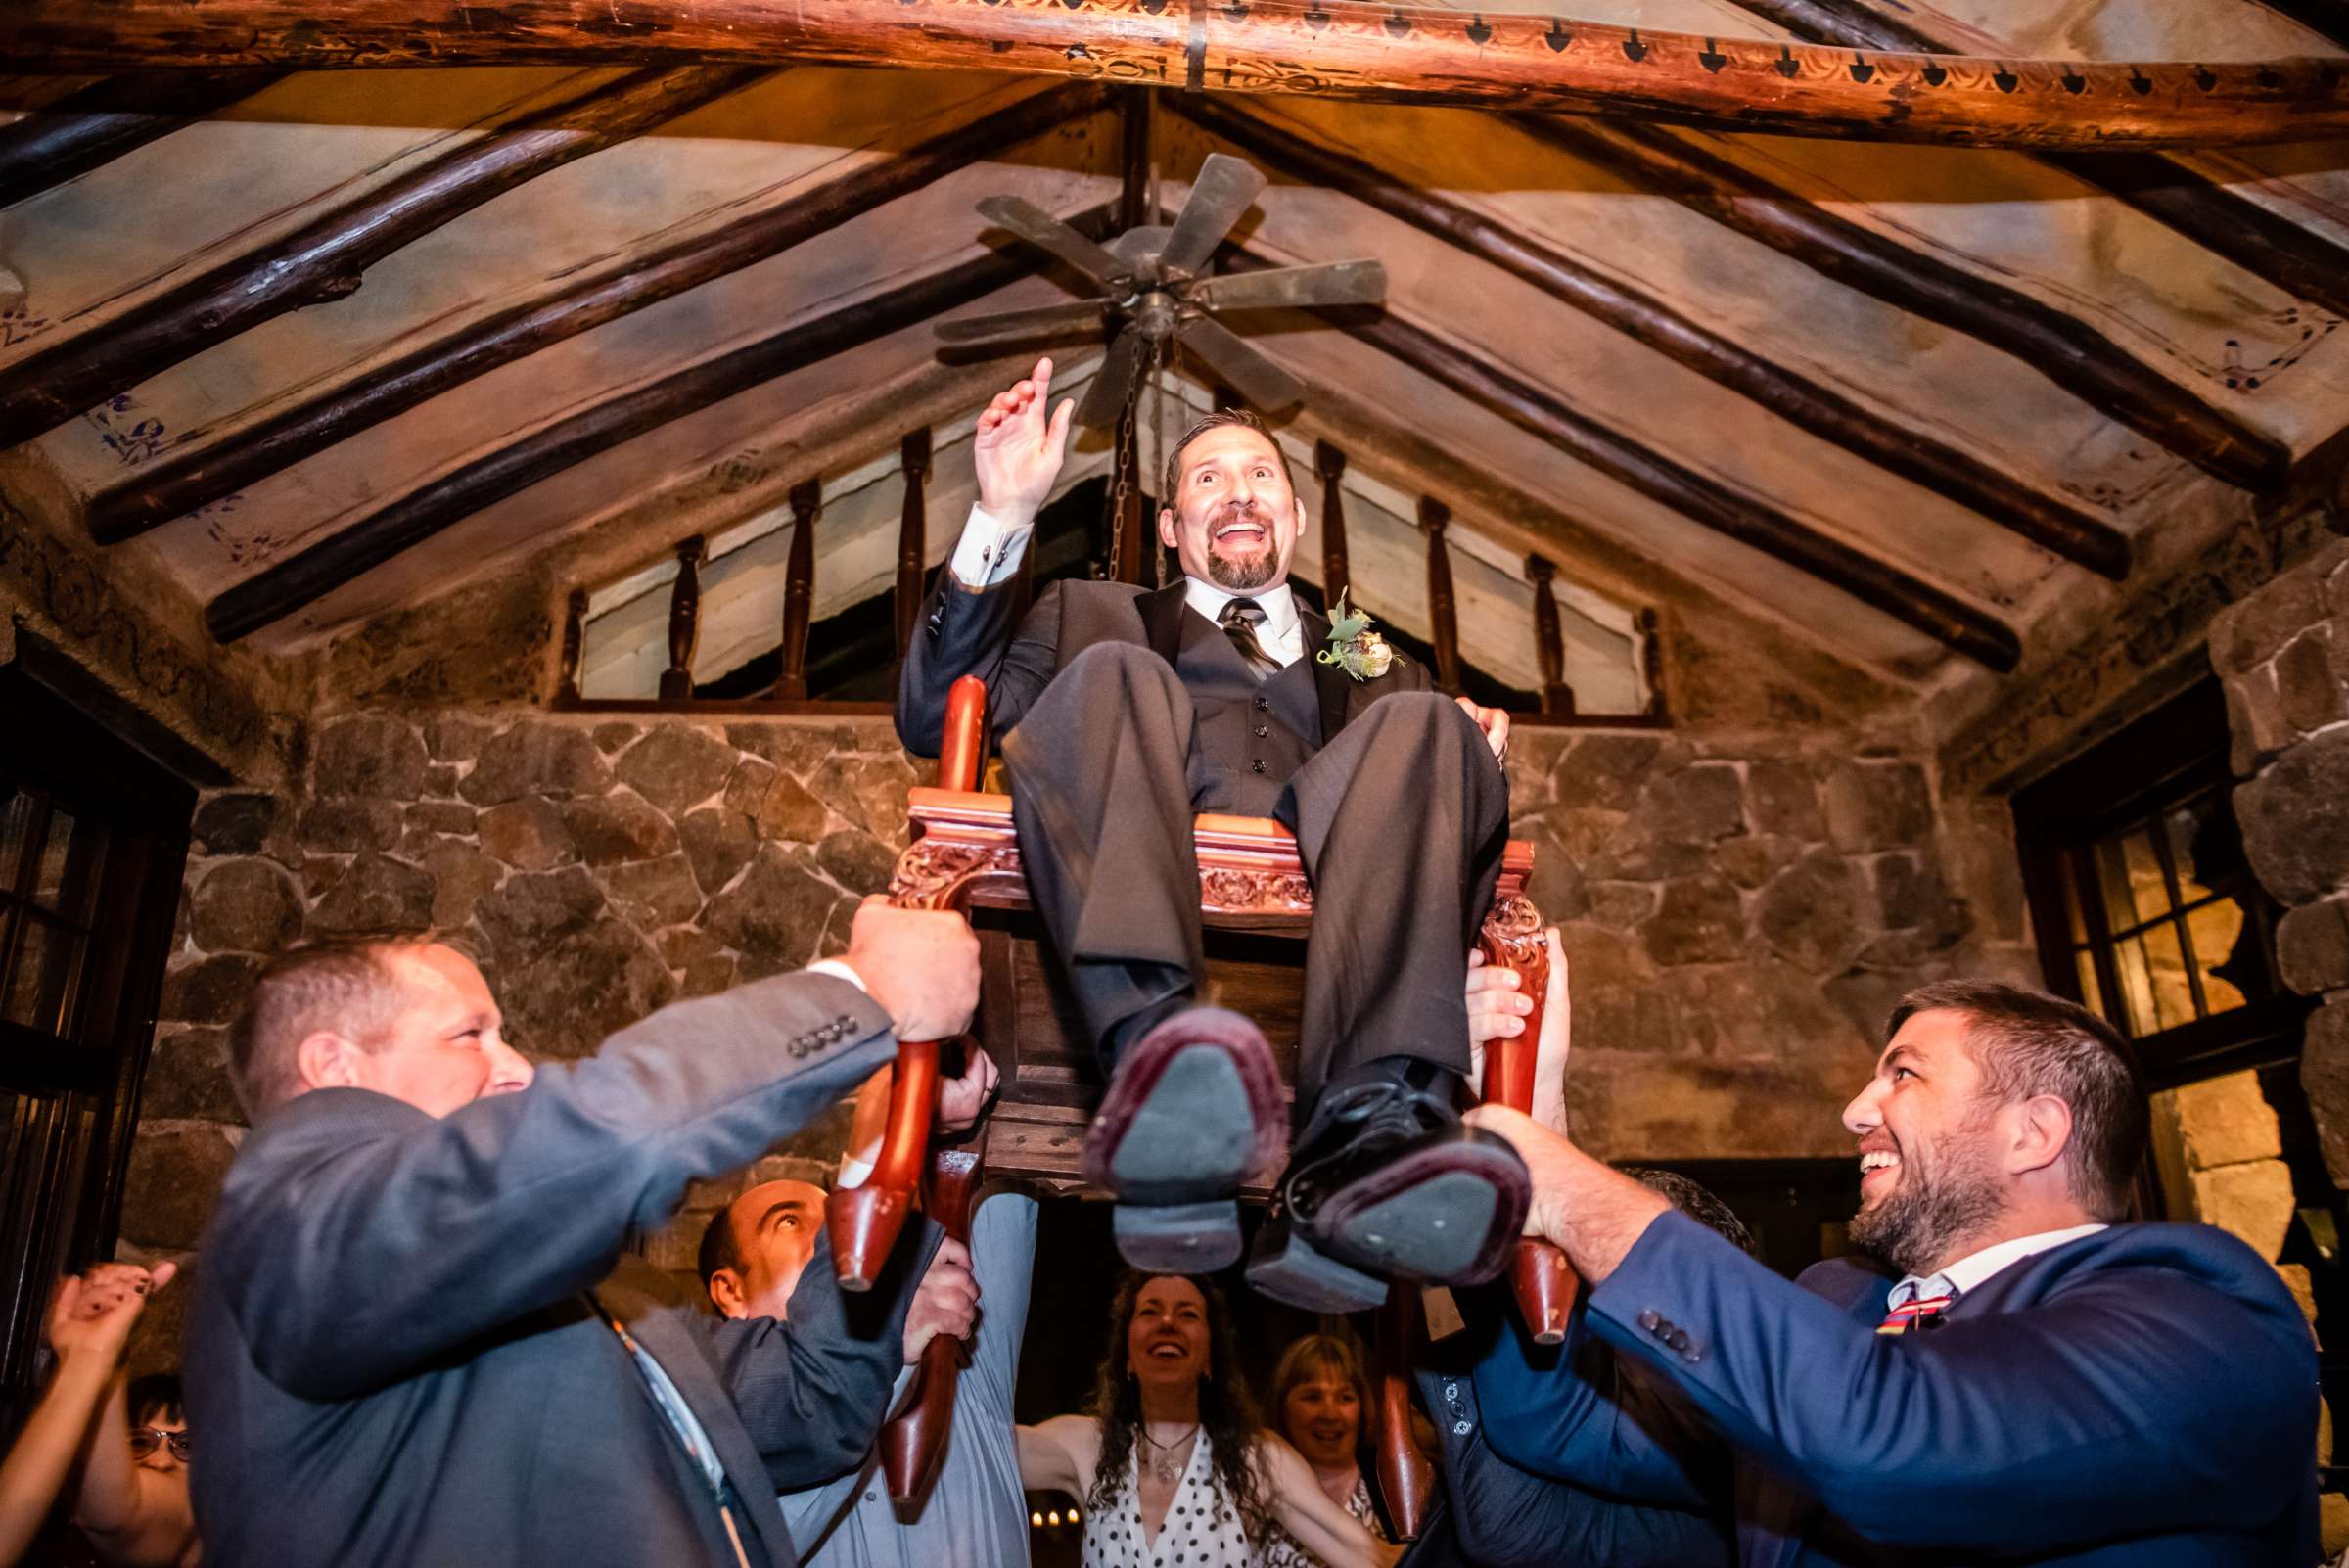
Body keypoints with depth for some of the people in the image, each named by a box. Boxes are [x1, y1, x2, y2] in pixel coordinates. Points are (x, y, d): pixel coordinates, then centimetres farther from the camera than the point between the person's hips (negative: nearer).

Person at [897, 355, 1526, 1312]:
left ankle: (1368, 1139, -48)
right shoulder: (1096, 617, 32)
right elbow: (935, 721, 16)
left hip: (1321, 889, 2)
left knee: (1422, 728, -23)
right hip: (1127, 888, -1)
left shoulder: (1377, 666, 37)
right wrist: (1002, 520, 7)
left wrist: (1471, 756, 2)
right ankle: (1155, 1054, -51)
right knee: (1114, 678, -24)